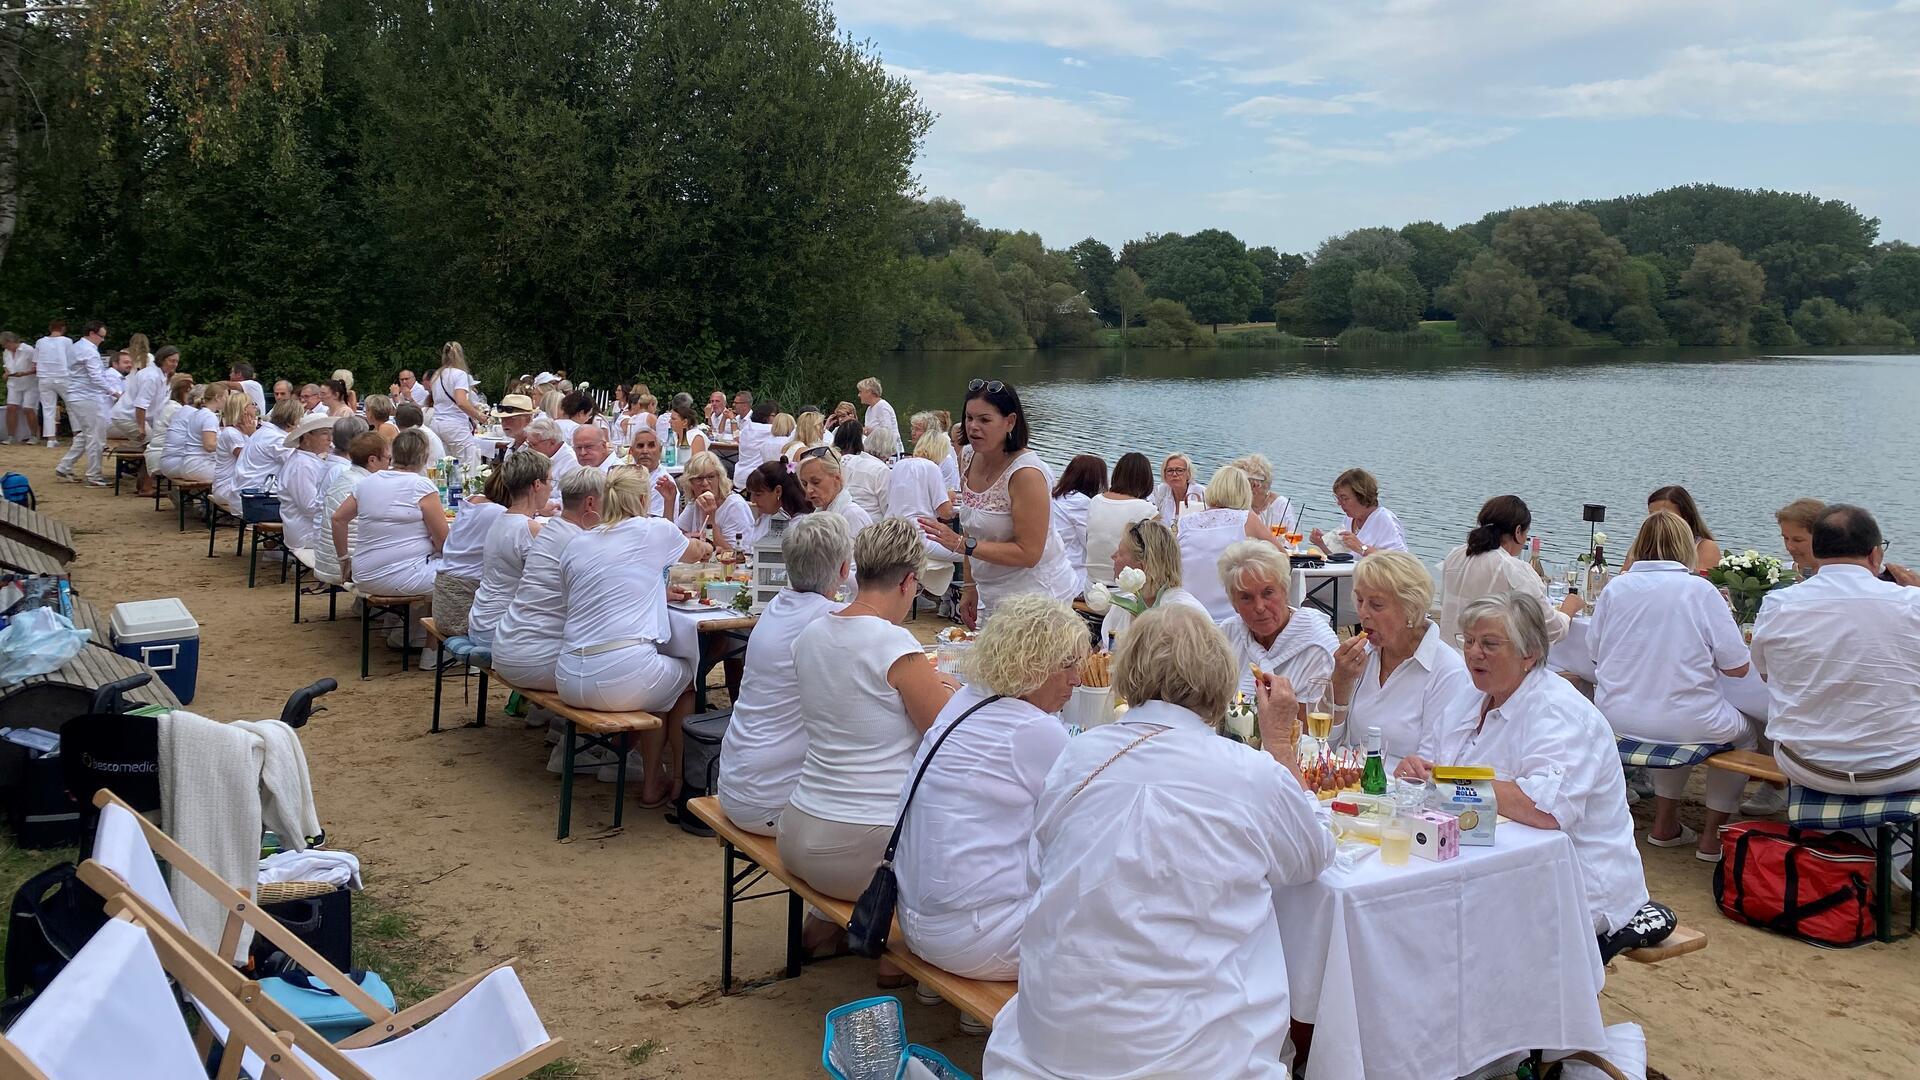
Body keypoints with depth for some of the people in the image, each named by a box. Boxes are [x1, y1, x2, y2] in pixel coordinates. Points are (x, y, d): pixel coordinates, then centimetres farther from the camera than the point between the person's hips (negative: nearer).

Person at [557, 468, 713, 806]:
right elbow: (696, 553, 23)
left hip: (569, 679, 5)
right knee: (688, 672, 26)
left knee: (658, 676, 32)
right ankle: (677, 781, 33)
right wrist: (703, 546, 49)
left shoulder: (576, 545, 12)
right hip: (622, 678, -5)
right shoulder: (653, 531, 2)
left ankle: (652, 784, 35)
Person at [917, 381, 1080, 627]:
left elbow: (1028, 554, -22)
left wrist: (962, 545, -26)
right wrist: (970, 587, 10)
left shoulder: (1027, 473, -21)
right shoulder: (971, 458, 4)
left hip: (1036, 596, -7)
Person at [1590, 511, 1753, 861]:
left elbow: (1595, 652, 11)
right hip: (1686, 722, -4)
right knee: (1743, 733, 28)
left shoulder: (1614, 588, -1)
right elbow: (1737, 667, -8)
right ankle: (1712, 836, 27)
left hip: (1615, 720, 4)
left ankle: (1665, 824, 36)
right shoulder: (1700, 591, -9)